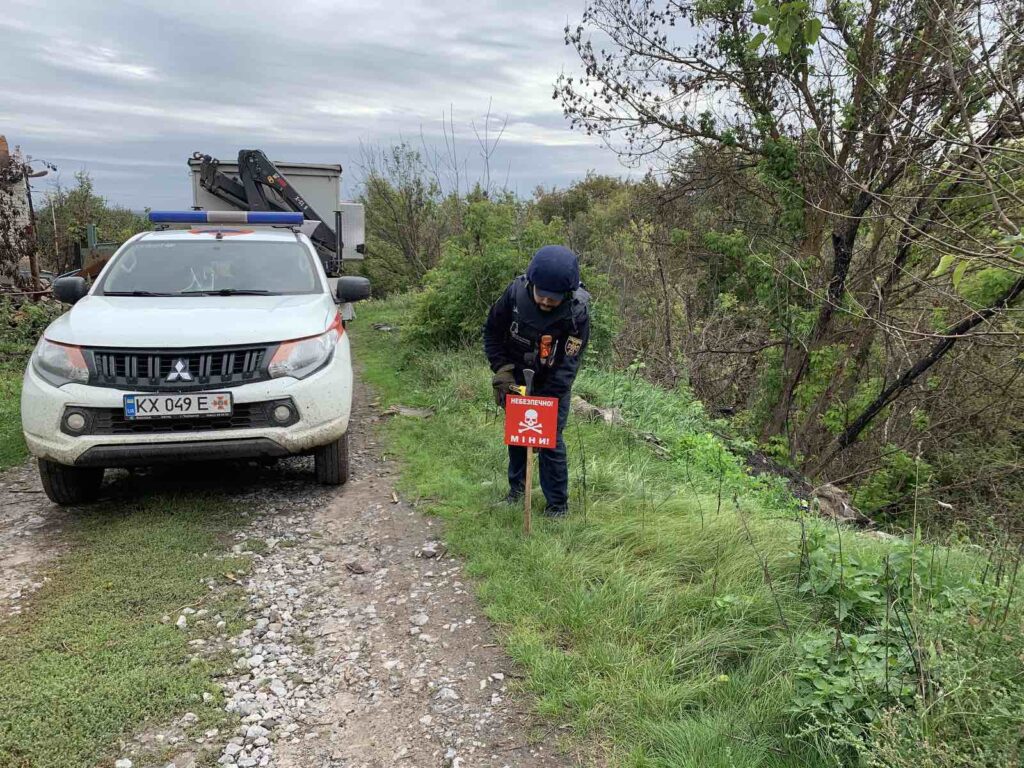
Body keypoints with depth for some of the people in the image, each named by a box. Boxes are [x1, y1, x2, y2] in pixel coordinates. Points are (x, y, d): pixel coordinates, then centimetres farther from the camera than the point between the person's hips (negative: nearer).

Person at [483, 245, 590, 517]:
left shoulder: (577, 312, -29)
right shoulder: (515, 293, -23)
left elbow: (567, 365, -25)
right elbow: (492, 333, -7)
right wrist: (501, 370, -18)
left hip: (553, 384, -3)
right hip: (517, 377, 3)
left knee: (551, 440, -4)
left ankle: (557, 505, 12)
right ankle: (516, 485, 37)